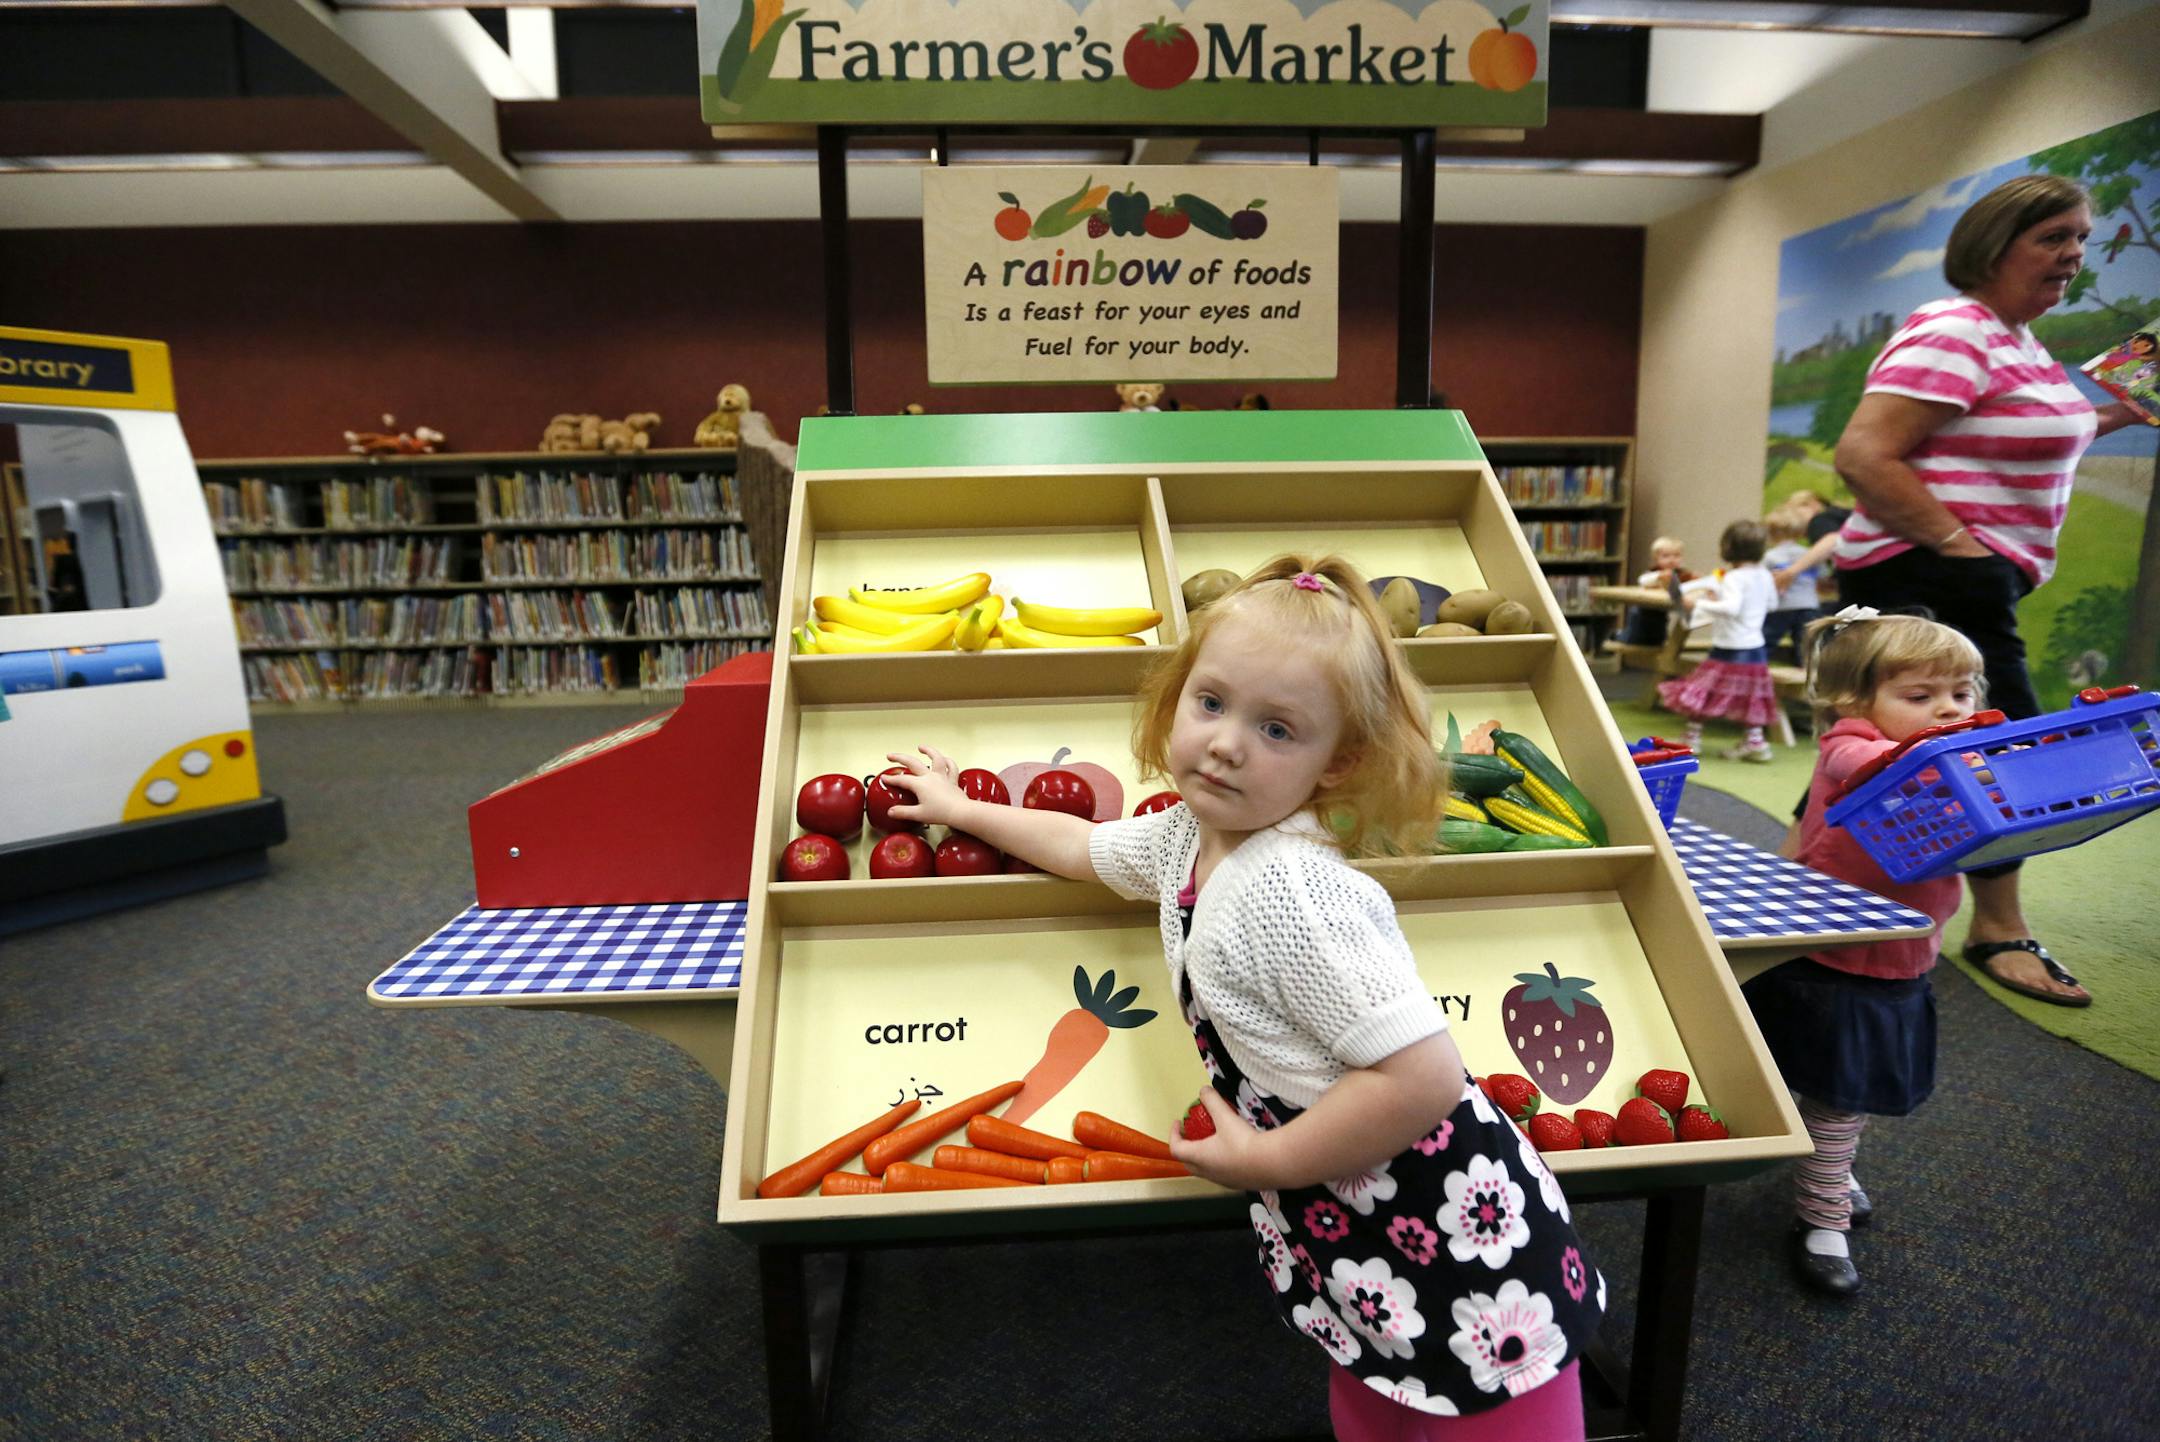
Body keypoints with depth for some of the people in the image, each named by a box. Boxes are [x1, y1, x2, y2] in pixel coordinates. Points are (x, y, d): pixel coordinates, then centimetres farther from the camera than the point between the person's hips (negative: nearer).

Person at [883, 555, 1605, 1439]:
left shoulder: (1295, 895, -29)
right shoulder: (1183, 840, 0)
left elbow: (1424, 1076, -31)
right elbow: (1082, 844, 20)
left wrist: (1267, 1159, -19)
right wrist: (960, 807, 30)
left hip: (1455, 1249, -9)